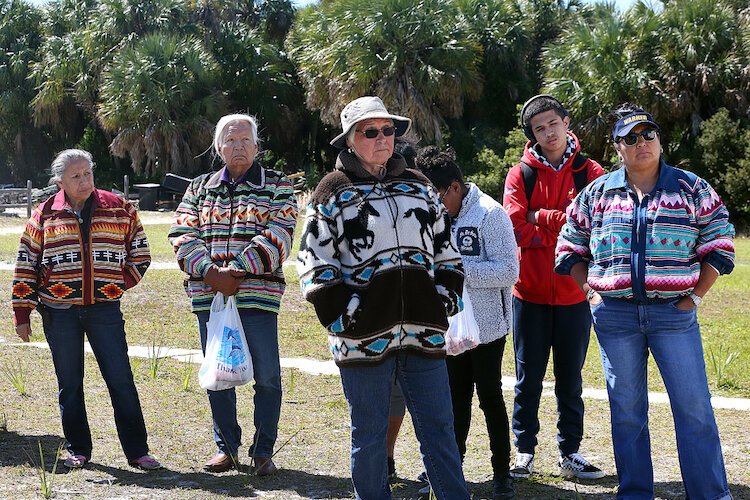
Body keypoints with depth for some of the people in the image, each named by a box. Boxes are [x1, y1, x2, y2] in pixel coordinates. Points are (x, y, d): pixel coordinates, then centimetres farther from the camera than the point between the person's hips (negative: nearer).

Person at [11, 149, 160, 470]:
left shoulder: (118, 209, 4)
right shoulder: (44, 216, 3)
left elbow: (140, 254, 15)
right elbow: (26, 266, 6)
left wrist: (118, 284, 5)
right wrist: (22, 314, 3)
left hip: (105, 309, 0)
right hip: (59, 313, 0)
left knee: (121, 380, -3)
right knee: (69, 384, 7)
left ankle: (137, 451, 3)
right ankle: (77, 451, 19)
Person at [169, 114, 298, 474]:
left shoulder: (277, 186, 5)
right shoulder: (199, 188, 15)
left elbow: (276, 239, -7)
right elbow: (183, 236, 5)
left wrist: (234, 271, -17)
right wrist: (211, 272, -13)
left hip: (257, 294, -3)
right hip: (208, 296, 3)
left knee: (266, 376, -3)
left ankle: (263, 452, 9)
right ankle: (226, 449, 22)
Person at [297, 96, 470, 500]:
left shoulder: (418, 186, 15)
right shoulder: (332, 192, 2)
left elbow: (445, 246, 21)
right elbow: (314, 262, -3)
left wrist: (447, 294, 10)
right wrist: (340, 312, -11)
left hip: (424, 331, 3)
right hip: (364, 334, -3)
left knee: (439, 429, 6)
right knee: (369, 436, 6)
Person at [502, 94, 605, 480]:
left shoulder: (589, 173, 2)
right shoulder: (521, 174, 1)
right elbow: (517, 229, -11)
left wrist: (541, 217, -11)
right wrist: (564, 228, -12)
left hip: (574, 293, 0)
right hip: (530, 292, 0)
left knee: (570, 378, 10)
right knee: (528, 378, 6)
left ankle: (570, 453, 18)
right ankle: (524, 451, 15)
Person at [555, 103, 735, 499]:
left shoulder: (692, 189, 3)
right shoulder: (597, 194, 8)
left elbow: (718, 247, 5)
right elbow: (570, 248, 16)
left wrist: (695, 296, -3)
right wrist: (591, 291, 4)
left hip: (674, 313, -2)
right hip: (615, 315, 2)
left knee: (693, 407, -3)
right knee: (626, 411, 8)